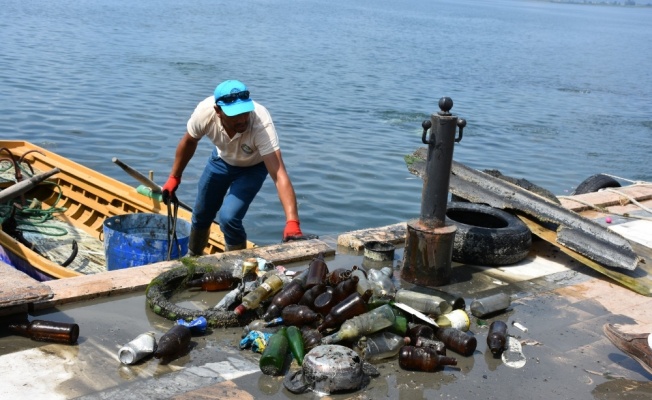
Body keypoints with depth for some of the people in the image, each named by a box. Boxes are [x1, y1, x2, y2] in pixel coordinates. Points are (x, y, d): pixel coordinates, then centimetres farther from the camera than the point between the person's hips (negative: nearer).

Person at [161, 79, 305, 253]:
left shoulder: (262, 123, -43)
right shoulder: (205, 112, -33)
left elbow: (279, 174, -49)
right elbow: (189, 141, -9)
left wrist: (292, 222, -59)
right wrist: (174, 178, -1)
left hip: (253, 167, -3)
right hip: (222, 159, 3)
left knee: (229, 217, -21)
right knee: (201, 215, 15)